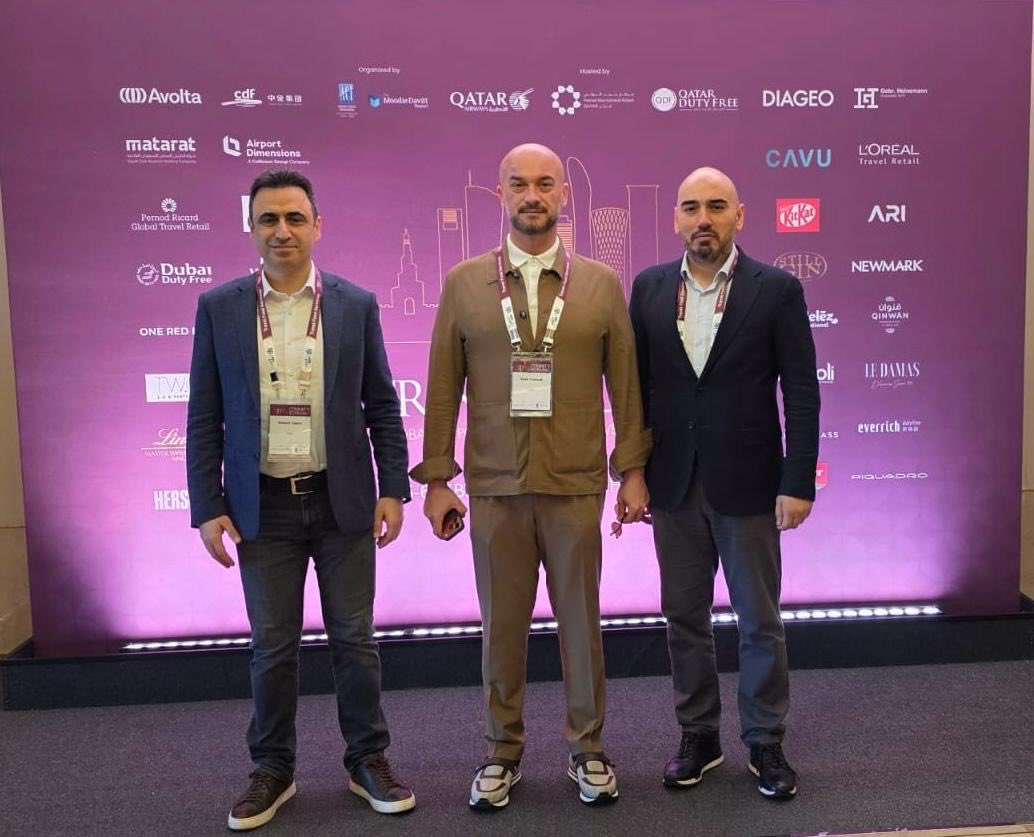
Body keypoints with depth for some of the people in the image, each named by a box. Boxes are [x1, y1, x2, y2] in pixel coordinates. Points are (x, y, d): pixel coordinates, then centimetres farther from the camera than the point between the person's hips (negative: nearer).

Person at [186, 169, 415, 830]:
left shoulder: (356, 304, 1)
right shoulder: (219, 307, 1)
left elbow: (382, 406, 4)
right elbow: (204, 418, 2)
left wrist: (393, 489, -2)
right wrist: (208, 508, -3)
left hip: (342, 501, 0)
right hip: (262, 505, 0)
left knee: (354, 638, 9)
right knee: (273, 646, 10)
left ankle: (369, 761, 26)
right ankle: (273, 770, 28)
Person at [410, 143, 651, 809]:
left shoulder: (602, 284, 3)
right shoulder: (464, 283, 3)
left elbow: (626, 385, 4)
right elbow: (443, 388, 3)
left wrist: (632, 470, 0)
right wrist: (437, 478, 0)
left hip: (576, 485, 0)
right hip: (494, 486, 0)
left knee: (581, 619, 10)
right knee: (502, 623, 9)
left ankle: (587, 748, 27)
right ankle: (503, 752, 26)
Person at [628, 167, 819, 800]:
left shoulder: (777, 289, -5)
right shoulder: (649, 287, 3)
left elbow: (802, 392, -6)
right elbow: (636, 384, 6)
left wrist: (799, 482, -10)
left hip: (748, 484, -2)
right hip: (673, 484, 3)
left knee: (759, 621, 9)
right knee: (685, 616, 13)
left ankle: (766, 742, 26)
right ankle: (699, 735, 29)